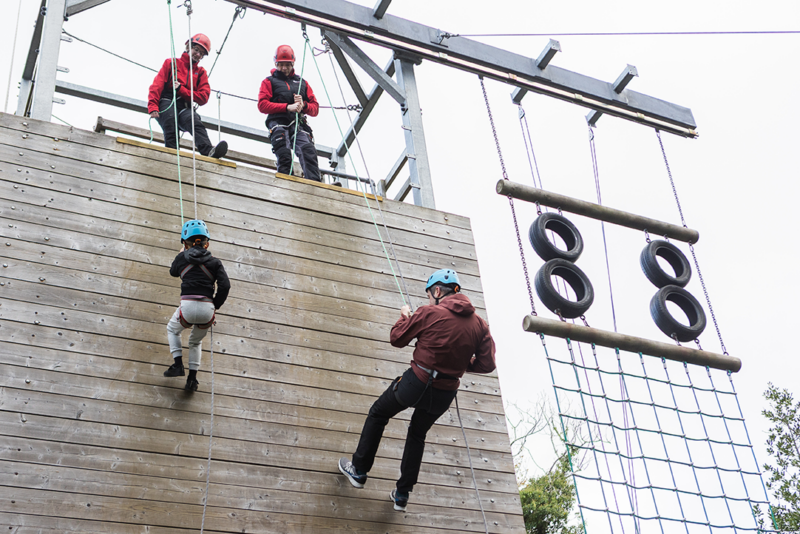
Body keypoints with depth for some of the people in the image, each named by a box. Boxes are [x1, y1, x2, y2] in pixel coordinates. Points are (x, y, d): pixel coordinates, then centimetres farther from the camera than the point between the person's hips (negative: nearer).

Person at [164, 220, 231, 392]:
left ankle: (178, 364, 17)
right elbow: (225, 286, -2)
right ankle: (192, 378, 22)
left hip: (188, 306, -2)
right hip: (207, 309, 2)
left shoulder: (182, 258, 9)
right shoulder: (214, 262, 9)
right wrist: (216, 306, 10)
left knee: (172, 329, 32)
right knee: (196, 342, 29)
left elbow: (173, 271, 32)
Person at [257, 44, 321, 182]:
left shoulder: (302, 83, 29)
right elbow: (262, 105, 2)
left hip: (299, 124, 1)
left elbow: (315, 109, 21)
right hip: (279, 123, -1)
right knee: (284, 155, -23)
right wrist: (287, 107, -9)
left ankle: (315, 185, -39)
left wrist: (303, 105, -4)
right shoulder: (269, 81, 19)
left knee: (308, 151, -25)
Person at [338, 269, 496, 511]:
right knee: (417, 436, 27)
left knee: (378, 414, 22)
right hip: (445, 394, 4)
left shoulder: (428, 313, -13)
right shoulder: (479, 324, -2)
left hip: (416, 382, -4)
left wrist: (405, 316, 17)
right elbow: (487, 364, -2)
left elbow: (397, 339, -2)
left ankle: (359, 471, 28)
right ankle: (402, 494, 30)